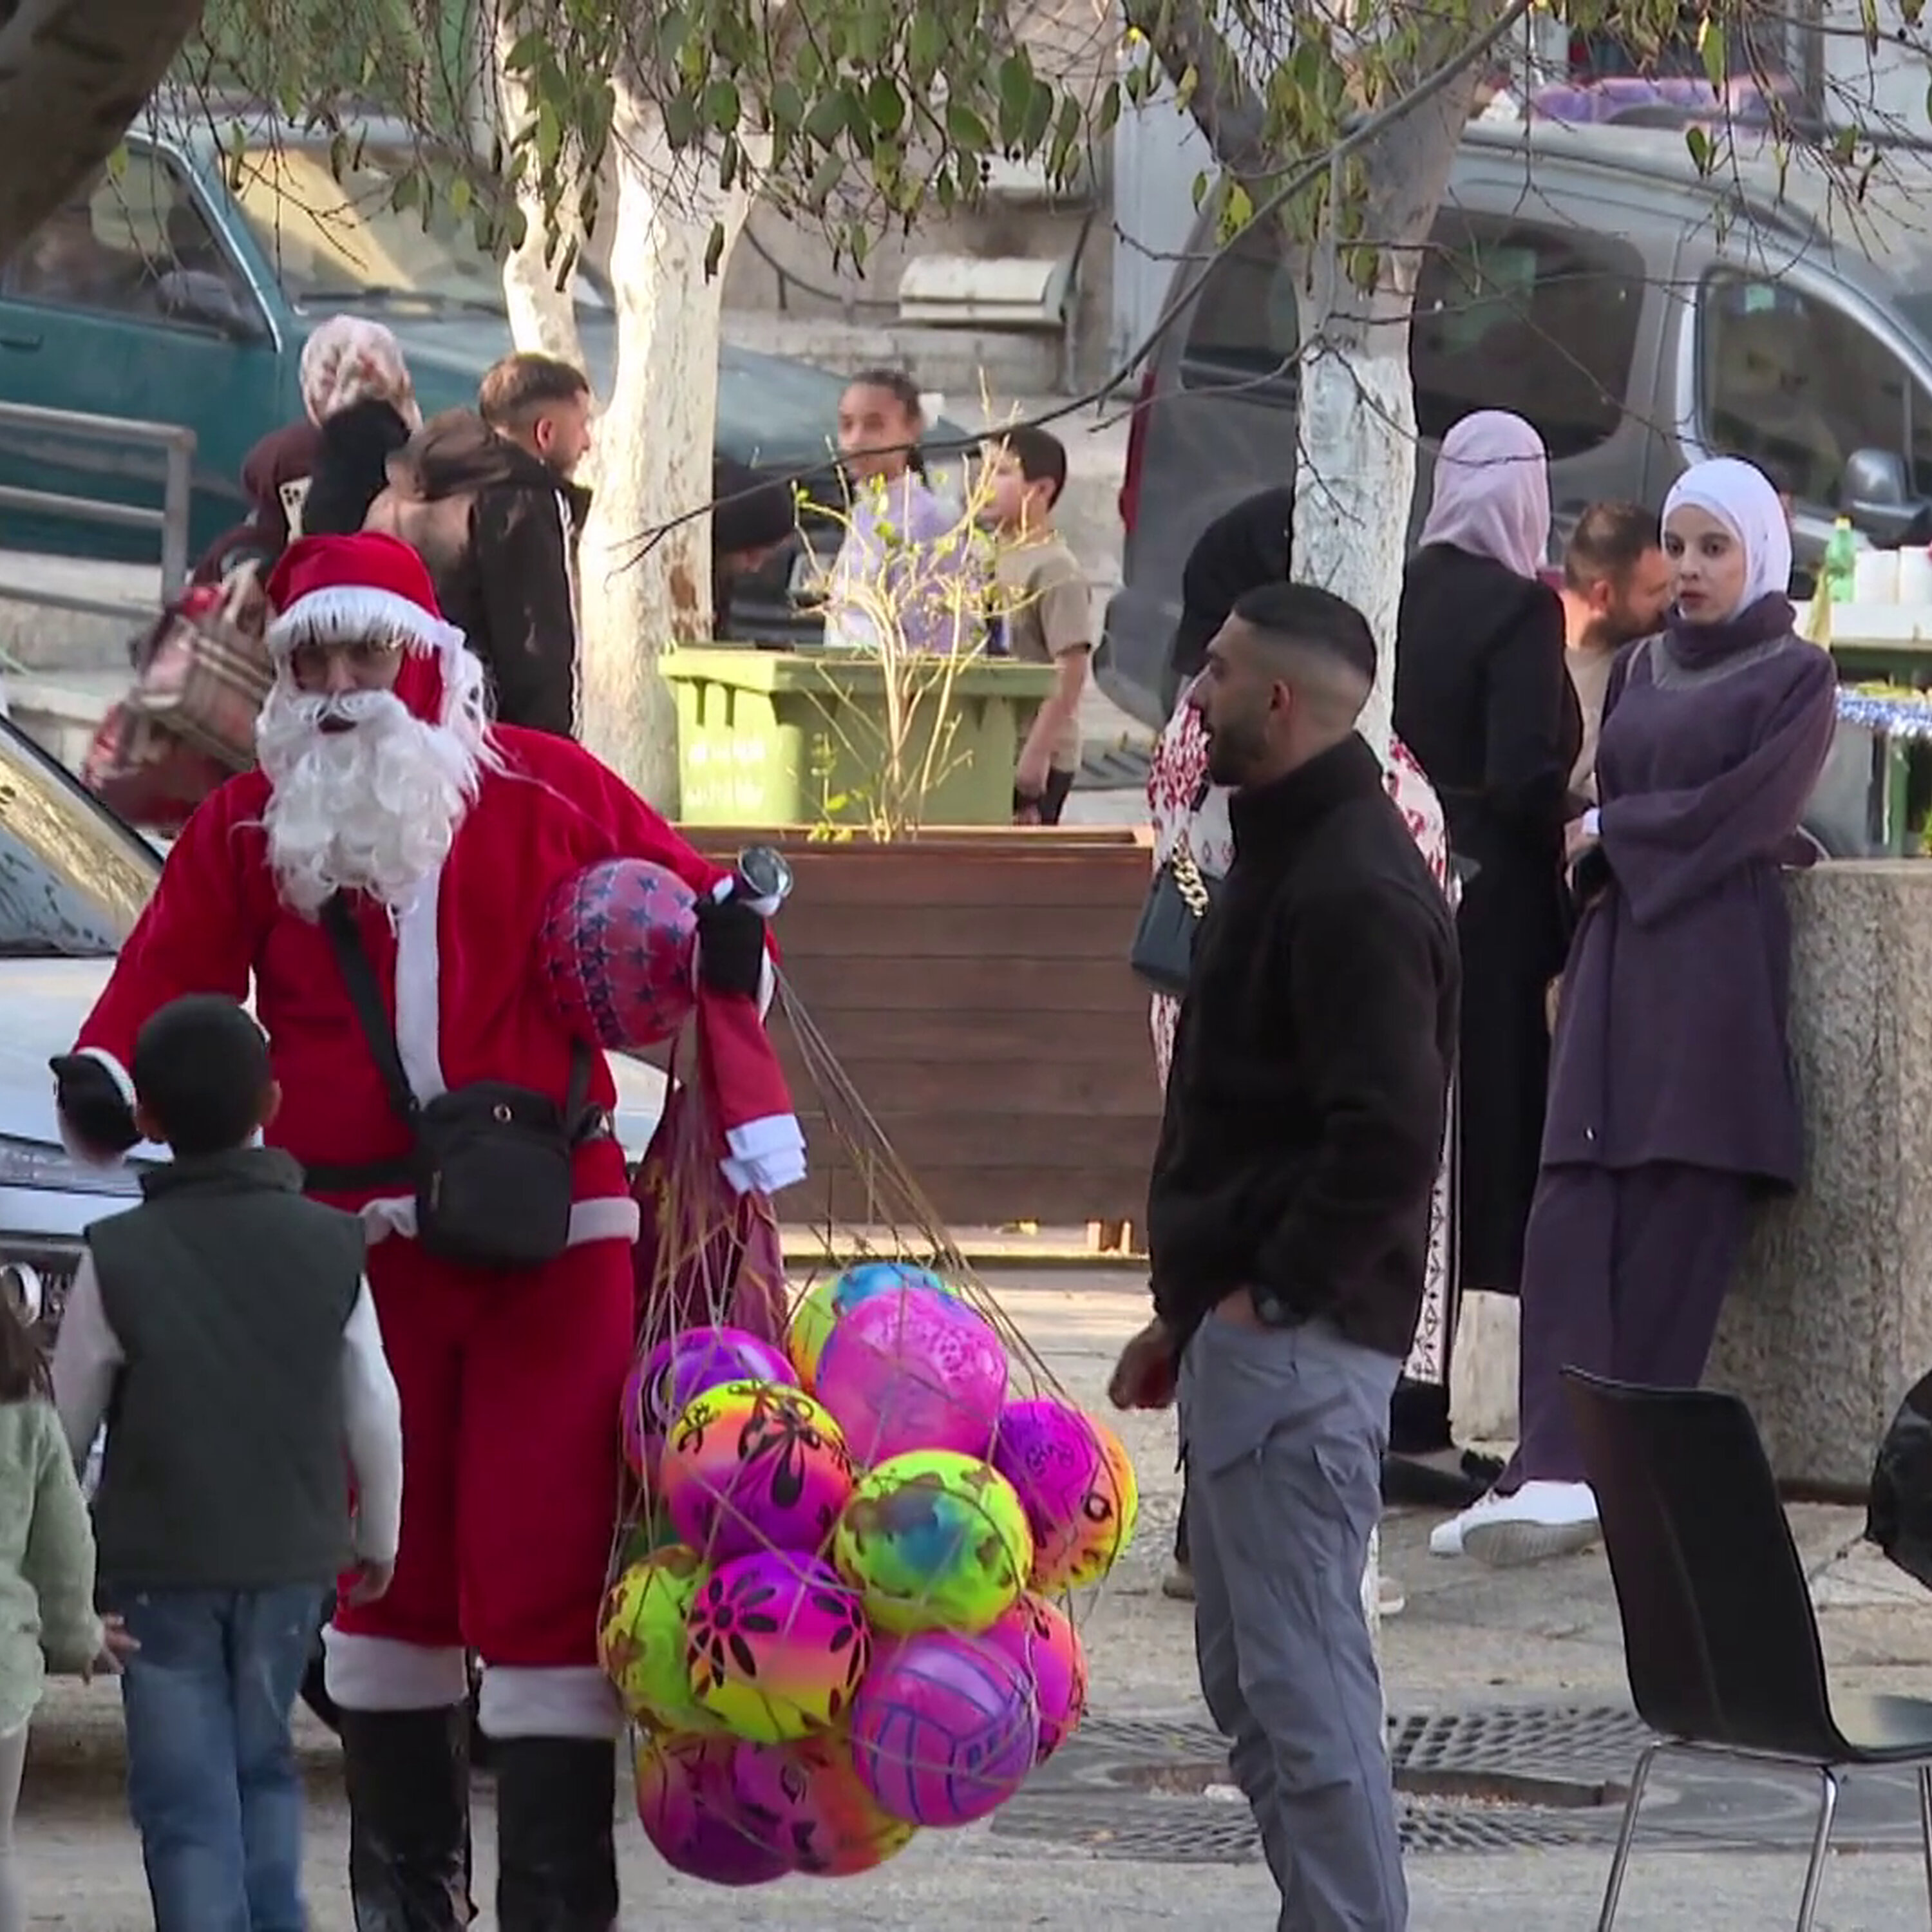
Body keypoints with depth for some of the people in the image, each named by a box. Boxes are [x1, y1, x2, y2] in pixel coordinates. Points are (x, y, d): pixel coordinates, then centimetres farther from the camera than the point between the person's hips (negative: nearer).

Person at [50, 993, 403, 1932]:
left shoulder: (118, 1258, -10)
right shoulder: (329, 1247, -2)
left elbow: (66, 1423, -3)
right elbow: (374, 1412, 4)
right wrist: (378, 1536, 19)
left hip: (160, 1563, -3)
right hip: (290, 1556, 3)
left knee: (187, 1793, -2)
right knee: (263, 1765, 19)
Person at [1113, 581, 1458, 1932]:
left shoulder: (1355, 892, -17)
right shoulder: (1286, 858, 17)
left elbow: (1389, 1135, -24)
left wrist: (1272, 1299, -19)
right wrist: (1190, 1310, 19)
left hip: (1295, 1347, -11)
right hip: (1246, 1329, 11)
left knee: (1303, 1684, -12)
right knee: (1254, 1680, 14)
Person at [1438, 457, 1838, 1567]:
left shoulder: (1798, 680, 3)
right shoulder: (1642, 671, 20)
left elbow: (1750, 814, -8)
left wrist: (1612, 835, 0)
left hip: (1718, 963, -5)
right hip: (1617, 959, 5)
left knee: (1677, 1224, -10)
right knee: (1578, 1213, -9)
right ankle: (1559, 1473, -18)